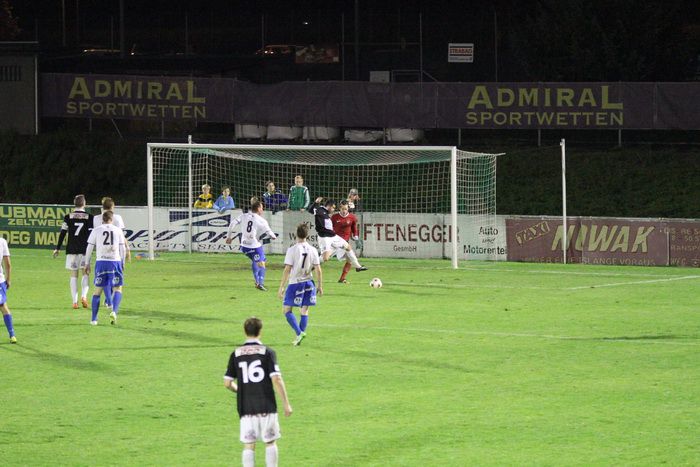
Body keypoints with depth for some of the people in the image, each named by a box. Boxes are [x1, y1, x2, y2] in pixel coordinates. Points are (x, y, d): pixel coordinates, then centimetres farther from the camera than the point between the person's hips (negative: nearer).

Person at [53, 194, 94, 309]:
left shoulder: (68, 217, 2)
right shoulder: (90, 218, 0)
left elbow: (62, 233, 1)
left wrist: (57, 248, 8)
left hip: (72, 250, 1)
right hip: (85, 249, -1)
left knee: (73, 275, 6)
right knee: (86, 274, 8)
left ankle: (75, 301, 0)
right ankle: (84, 295, -14)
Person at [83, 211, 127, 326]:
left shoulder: (96, 231, 5)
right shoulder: (118, 230, 7)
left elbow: (89, 248, 5)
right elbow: (123, 248, 9)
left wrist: (87, 263, 12)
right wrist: (122, 262, 19)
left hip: (101, 262, 0)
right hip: (115, 261, 0)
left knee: (98, 290, 8)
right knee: (117, 289, 10)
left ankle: (94, 319, 8)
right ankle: (114, 311, -14)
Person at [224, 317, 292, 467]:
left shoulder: (236, 354, 3)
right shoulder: (267, 352, -4)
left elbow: (227, 383, 4)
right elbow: (276, 380, -11)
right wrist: (286, 404, -4)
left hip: (246, 408, 2)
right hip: (267, 406, -2)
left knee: (248, 445, 4)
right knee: (270, 442, 11)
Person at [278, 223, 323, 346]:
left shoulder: (292, 250, -12)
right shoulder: (313, 250, -1)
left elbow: (287, 270, -13)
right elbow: (318, 269, 1)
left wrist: (281, 287, -9)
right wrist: (320, 286, 11)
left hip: (294, 283, -4)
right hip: (308, 283, 4)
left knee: (286, 310, 4)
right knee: (304, 310, 12)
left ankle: (299, 333, -12)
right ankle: (299, 338, 12)